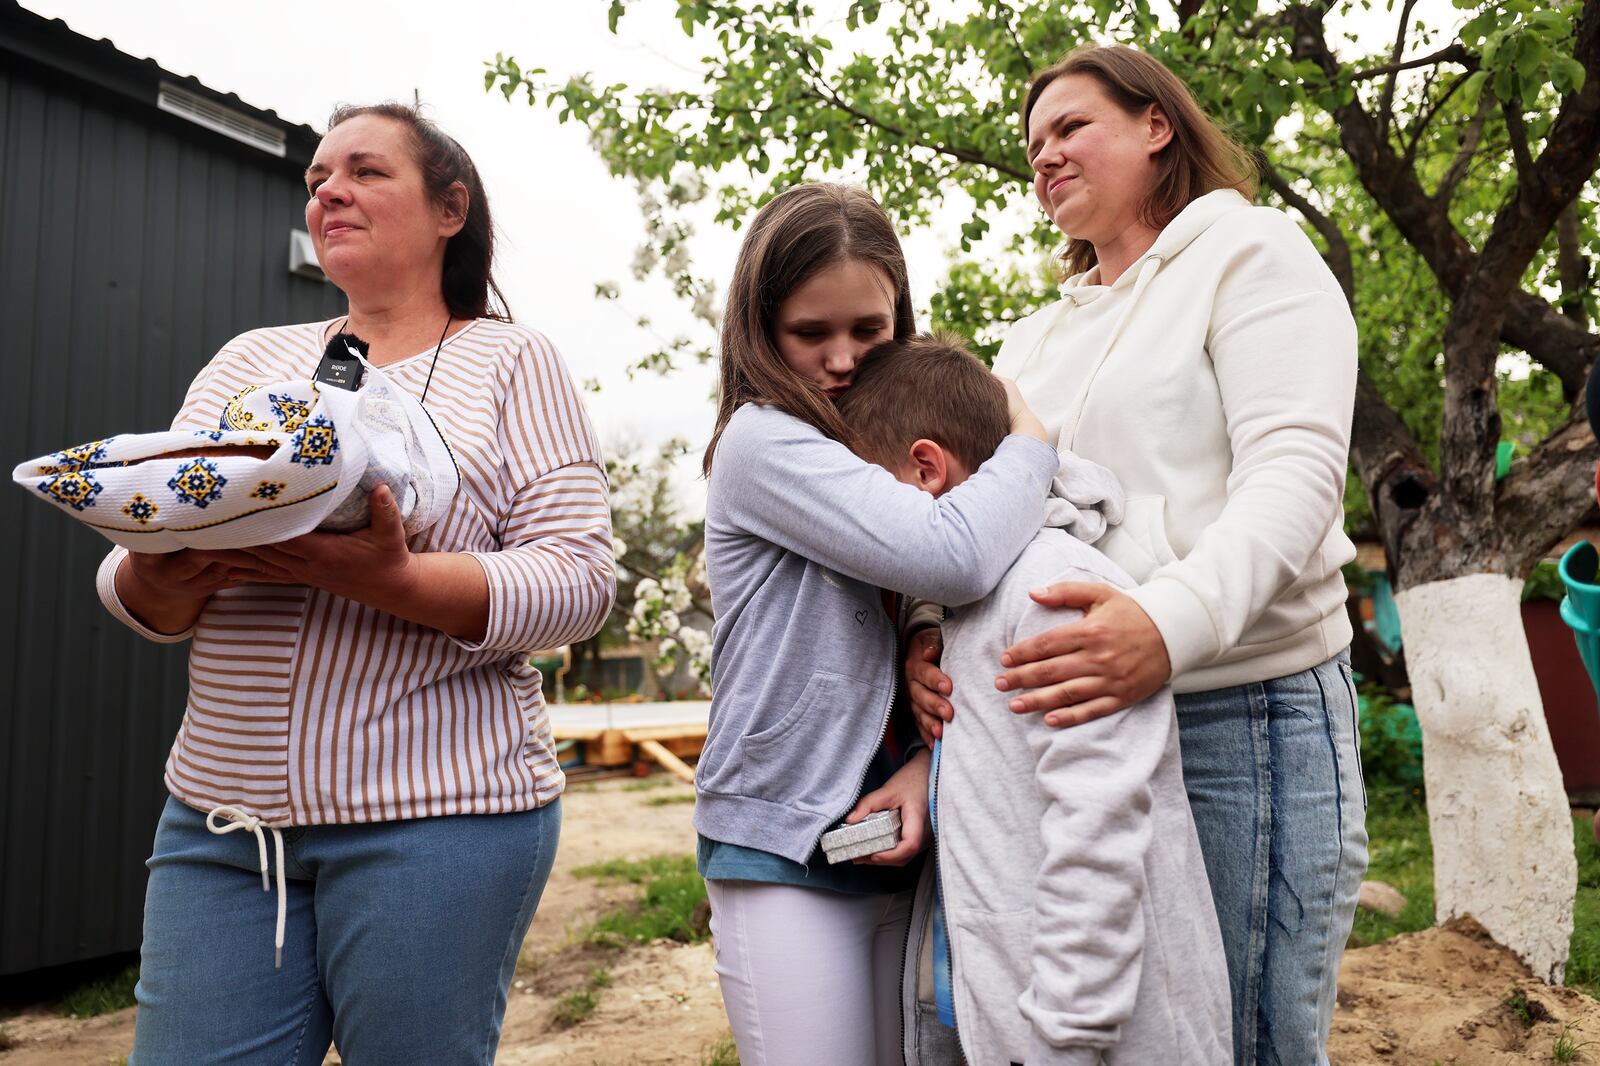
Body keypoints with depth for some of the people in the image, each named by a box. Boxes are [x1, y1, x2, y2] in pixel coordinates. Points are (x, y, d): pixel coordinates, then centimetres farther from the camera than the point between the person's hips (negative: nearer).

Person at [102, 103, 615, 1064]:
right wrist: (165, 577, -13)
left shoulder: (509, 362, 1)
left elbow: (580, 579, -10)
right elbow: (136, 595, 11)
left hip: (433, 814, -4)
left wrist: (390, 582, -25)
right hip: (221, 814, 5)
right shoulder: (248, 359, 14)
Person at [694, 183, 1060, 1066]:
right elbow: (953, 556, -26)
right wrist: (1031, 439, -8)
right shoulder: (762, 441, -12)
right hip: (783, 854, -6)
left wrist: (925, 766, -10)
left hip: (898, 842, 6)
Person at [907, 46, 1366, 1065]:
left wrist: (1172, 621, -31)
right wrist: (933, 628, -9)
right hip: (1067, 722, 6)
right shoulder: (1037, 338, 20)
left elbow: (1294, 473, -13)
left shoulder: (1250, 250, 1)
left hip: (1246, 716, -6)